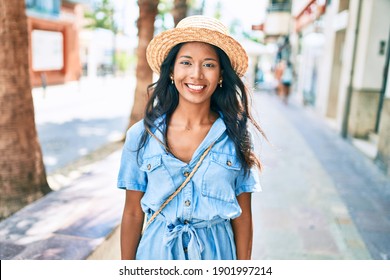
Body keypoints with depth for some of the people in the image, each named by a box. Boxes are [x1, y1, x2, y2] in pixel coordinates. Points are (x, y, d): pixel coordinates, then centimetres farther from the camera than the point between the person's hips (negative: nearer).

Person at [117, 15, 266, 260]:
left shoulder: (236, 135, -10)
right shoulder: (141, 135, -10)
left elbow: (243, 217, -5)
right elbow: (133, 214, -4)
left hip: (216, 251, 0)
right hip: (156, 250, 0)